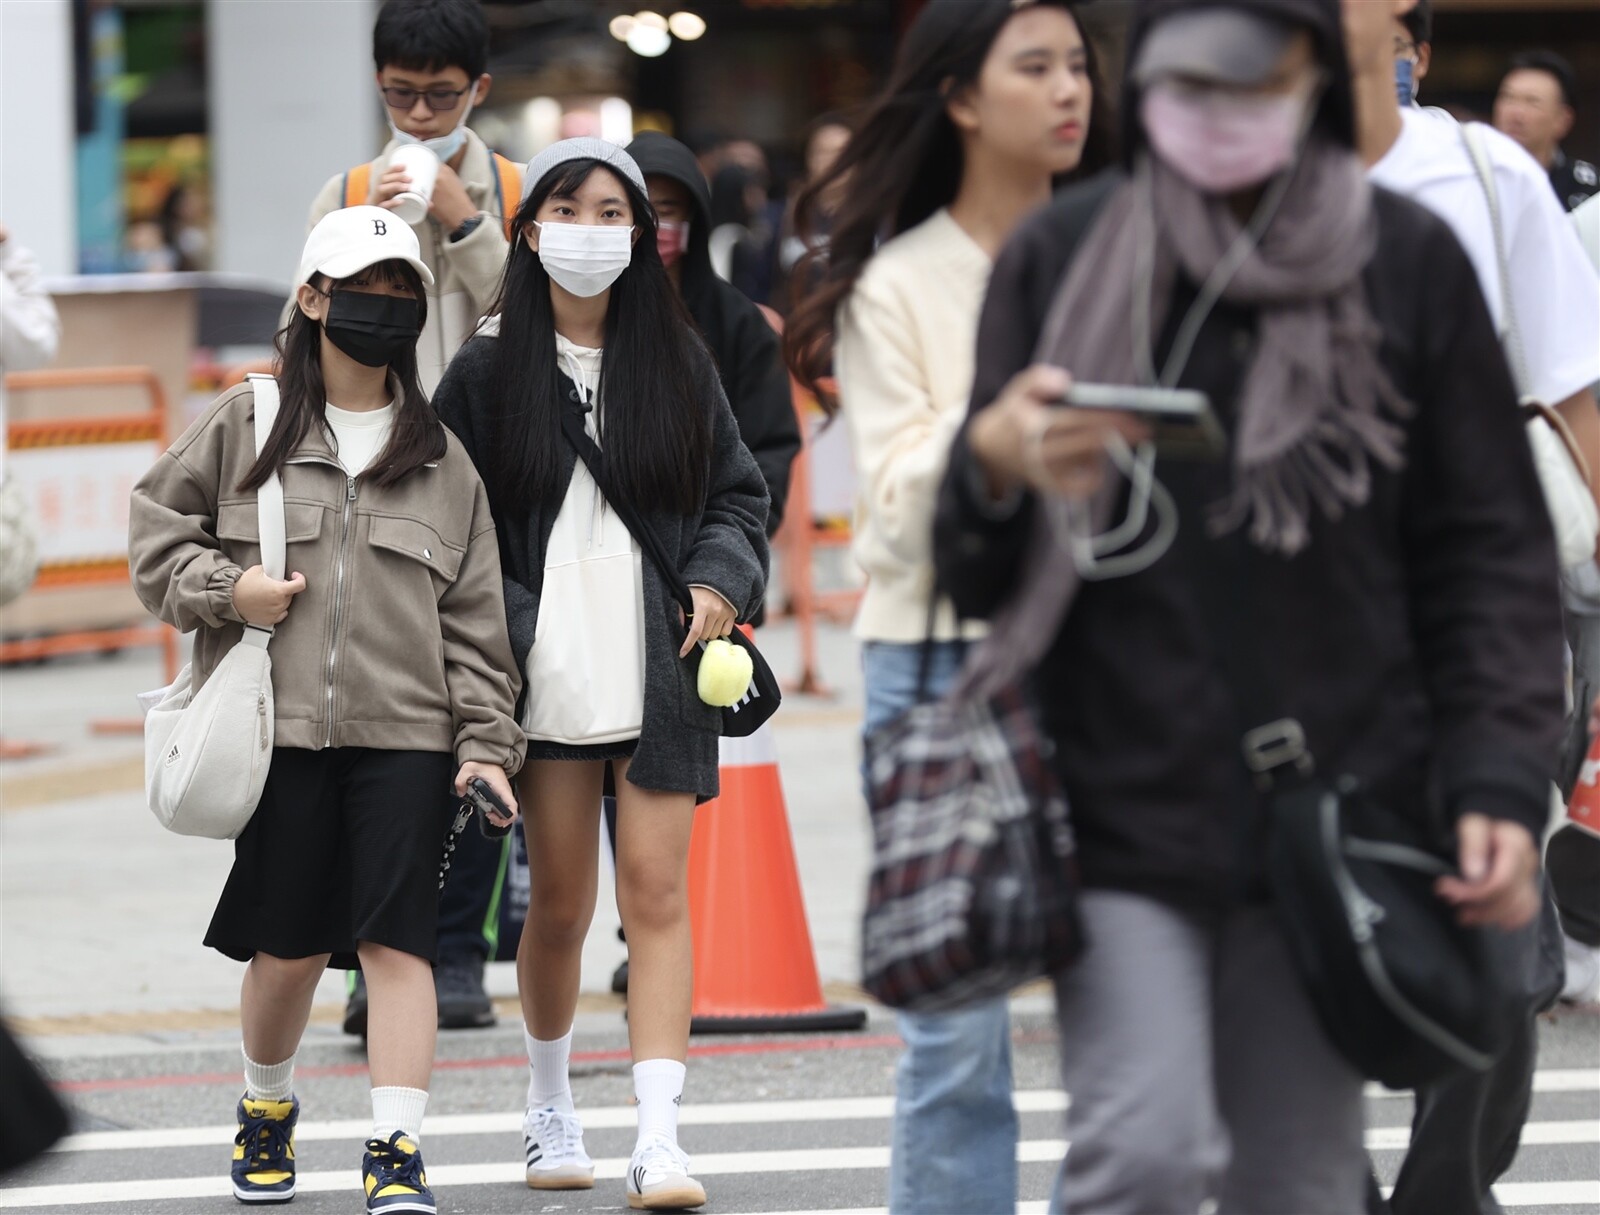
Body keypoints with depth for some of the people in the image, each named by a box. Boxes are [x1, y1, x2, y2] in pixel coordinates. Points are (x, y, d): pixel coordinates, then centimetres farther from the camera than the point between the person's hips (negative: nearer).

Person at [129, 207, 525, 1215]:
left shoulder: (443, 459, 11)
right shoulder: (244, 428, 6)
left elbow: (474, 613, 10)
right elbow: (155, 528, 11)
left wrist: (484, 740, 2)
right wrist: (222, 588, -7)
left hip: (407, 734, 1)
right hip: (281, 726, -1)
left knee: (397, 941, -9)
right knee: (289, 946, 6)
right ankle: (267, 1109, 32)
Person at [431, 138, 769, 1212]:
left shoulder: (678, 363, 8)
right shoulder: (488, 371, 3)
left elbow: (739, 494, 14)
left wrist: (722, 580, -4)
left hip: (660, 668, 0)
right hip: (549, 671, 0)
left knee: (656, 889, -9)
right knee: (559, 900, 6)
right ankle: (551, 1103, 29)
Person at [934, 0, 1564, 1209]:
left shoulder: (1407, 262, 5)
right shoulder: (1064, 257, 4)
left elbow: (1491, 550, 8)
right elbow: (974, 570, 4)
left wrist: (1499, 782, -3)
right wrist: (997, 470, -19)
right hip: (1121, 807, -1)